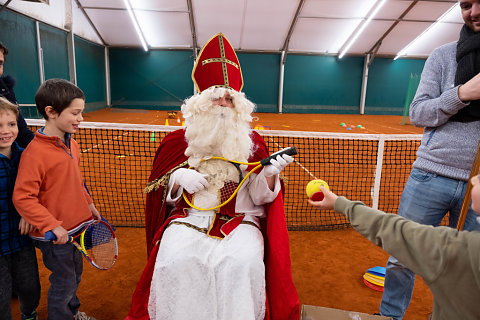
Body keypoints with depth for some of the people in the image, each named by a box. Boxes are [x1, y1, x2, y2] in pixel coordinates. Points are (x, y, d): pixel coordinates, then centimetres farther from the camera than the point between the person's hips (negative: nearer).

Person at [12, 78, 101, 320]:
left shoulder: (70, 143, 2)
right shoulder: (35, 153, -23)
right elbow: (22, 198, -22)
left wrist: (89, 204, 14)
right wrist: (52, 226, -23)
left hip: (76, 226, 8)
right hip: (54, 236, -8)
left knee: (75, 273, 25)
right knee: (64, 283, 10)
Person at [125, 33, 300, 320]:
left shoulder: (253, 142, 6)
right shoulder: (177, 142, 7)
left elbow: (260, 197, 3)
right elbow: (162, 194, 11)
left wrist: (270, 174, -17)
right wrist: (178, 178, -10)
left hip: (240, 219, 0)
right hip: (190, 216, 1)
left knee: (244, 261, -28)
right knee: (176, 259, -26)